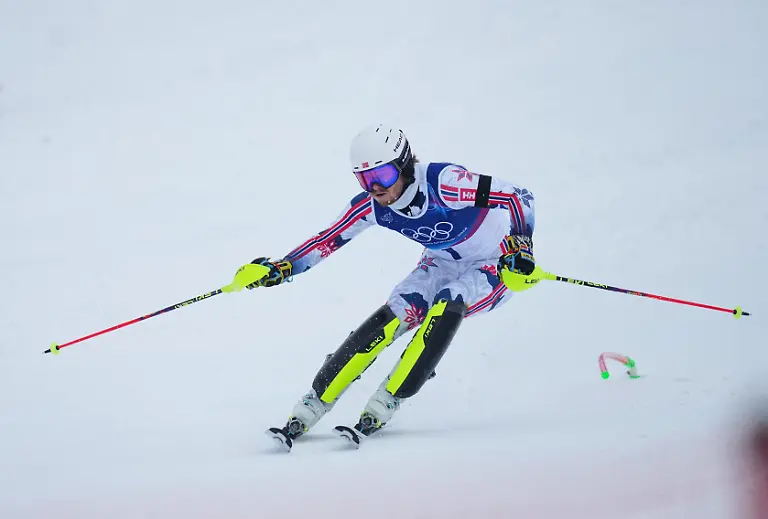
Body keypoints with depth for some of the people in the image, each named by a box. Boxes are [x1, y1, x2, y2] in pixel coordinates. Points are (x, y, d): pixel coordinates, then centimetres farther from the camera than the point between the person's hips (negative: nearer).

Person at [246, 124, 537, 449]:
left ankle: (382, 408, -26)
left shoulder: (443, 183, -34)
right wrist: (281, 268, -11)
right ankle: (311, 408, -14)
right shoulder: (371, 206, -16)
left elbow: (519, 197, -33)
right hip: (443, 263, 5)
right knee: (394, 316, -17)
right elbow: (328, 240, -2)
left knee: (446, 304, -32)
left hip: (496, 264, -5)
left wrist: (521, 248, -46)